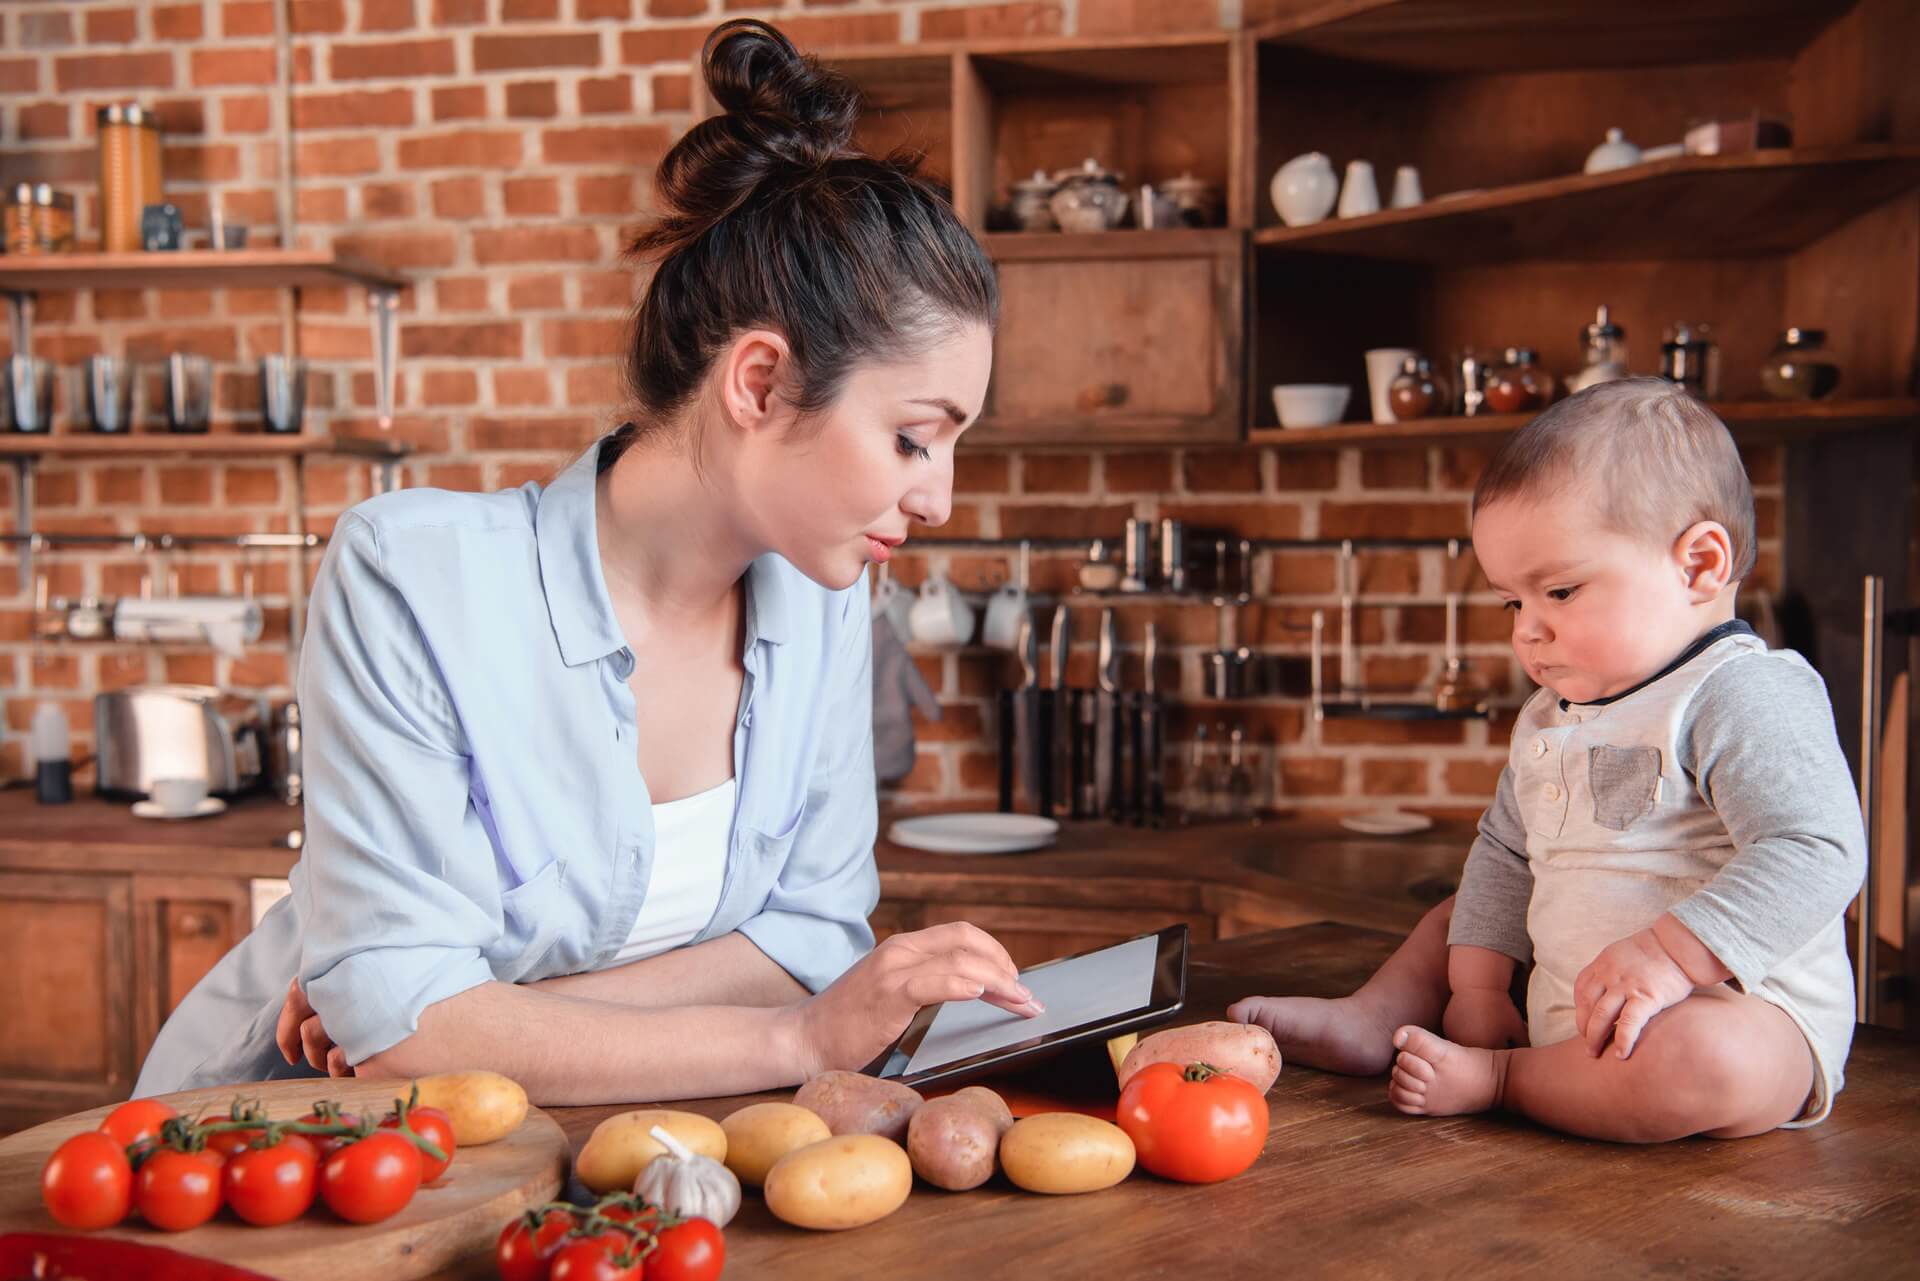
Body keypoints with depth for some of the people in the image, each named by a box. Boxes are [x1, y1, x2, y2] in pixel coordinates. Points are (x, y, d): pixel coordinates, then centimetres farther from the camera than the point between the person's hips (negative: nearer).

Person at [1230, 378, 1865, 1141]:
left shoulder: (1750, 696, -16)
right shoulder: (1549, 718, 12)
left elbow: (1816, 852, -27)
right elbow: (1504, 851, 17)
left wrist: (1669, 954, -35)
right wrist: (1478, 986, 6)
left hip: (1740, 1009, -8)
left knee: (1706, 1064, -40)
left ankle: (1496, 1080, -19)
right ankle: (1376, 1021, 0)